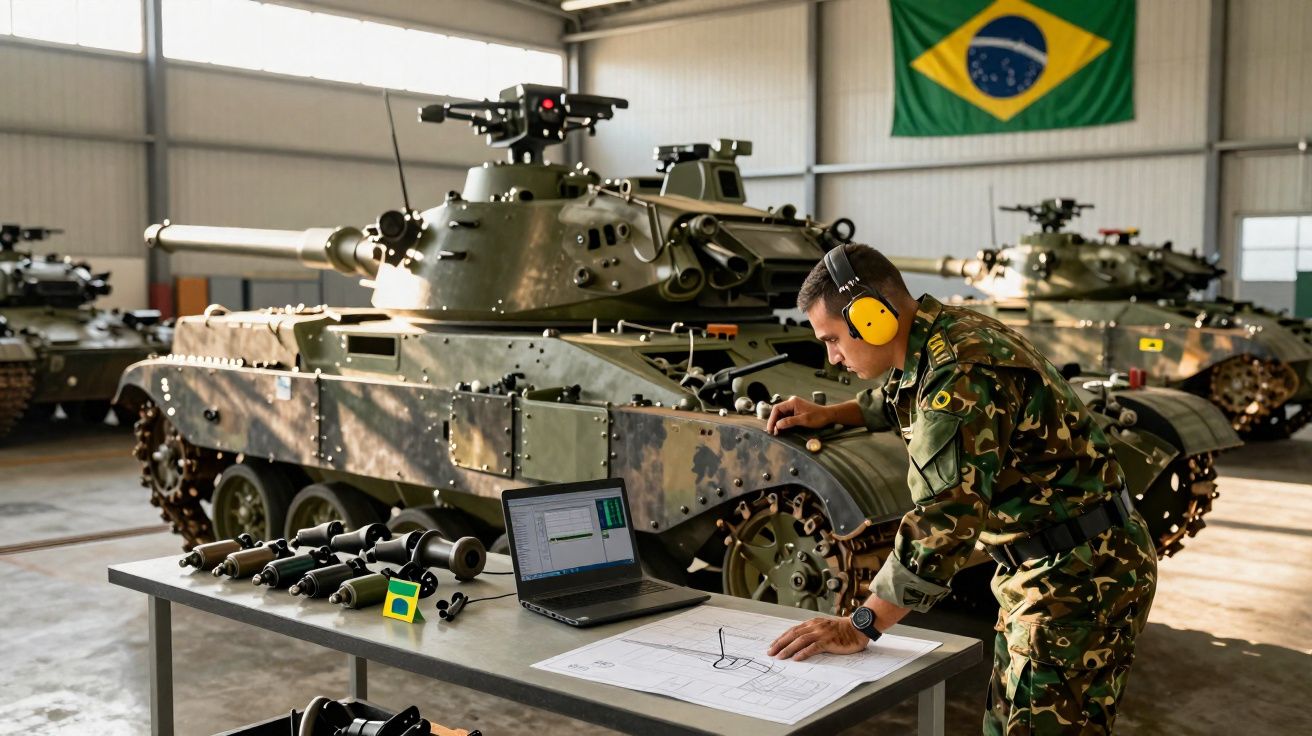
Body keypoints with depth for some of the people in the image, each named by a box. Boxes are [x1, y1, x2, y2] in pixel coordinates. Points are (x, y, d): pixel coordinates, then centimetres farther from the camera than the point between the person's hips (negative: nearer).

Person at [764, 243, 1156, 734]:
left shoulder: (961, 369, -25)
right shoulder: (942, 341, 6)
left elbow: (943, 522, -31)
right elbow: (902, 401, 32)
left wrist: (860, 626, -26)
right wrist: (827, 415, 22)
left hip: (1079, 577, -10)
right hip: (1044, 569, 10)